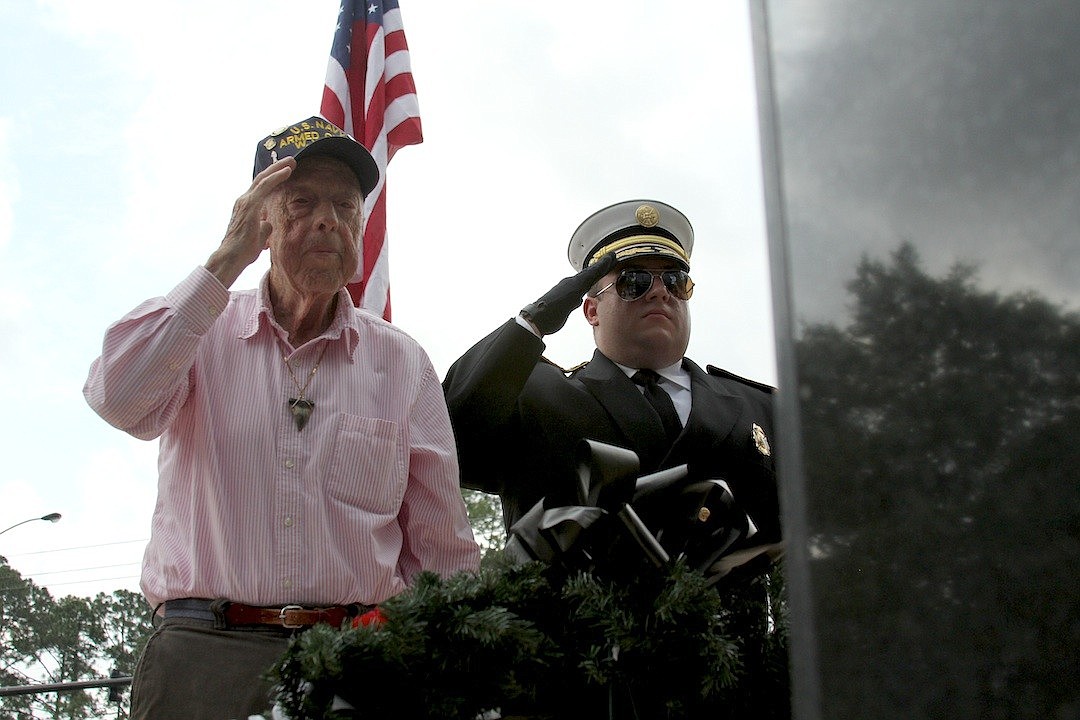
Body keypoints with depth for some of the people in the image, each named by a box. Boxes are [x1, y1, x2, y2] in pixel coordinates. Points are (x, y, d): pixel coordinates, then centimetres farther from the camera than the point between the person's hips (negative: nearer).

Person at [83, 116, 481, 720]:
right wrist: (227, 260, -7)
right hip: (205, 652, -1)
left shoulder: (403, 363, 11)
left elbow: (442, 554, 12)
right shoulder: (201, 330, 10)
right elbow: (117, 399, -13)